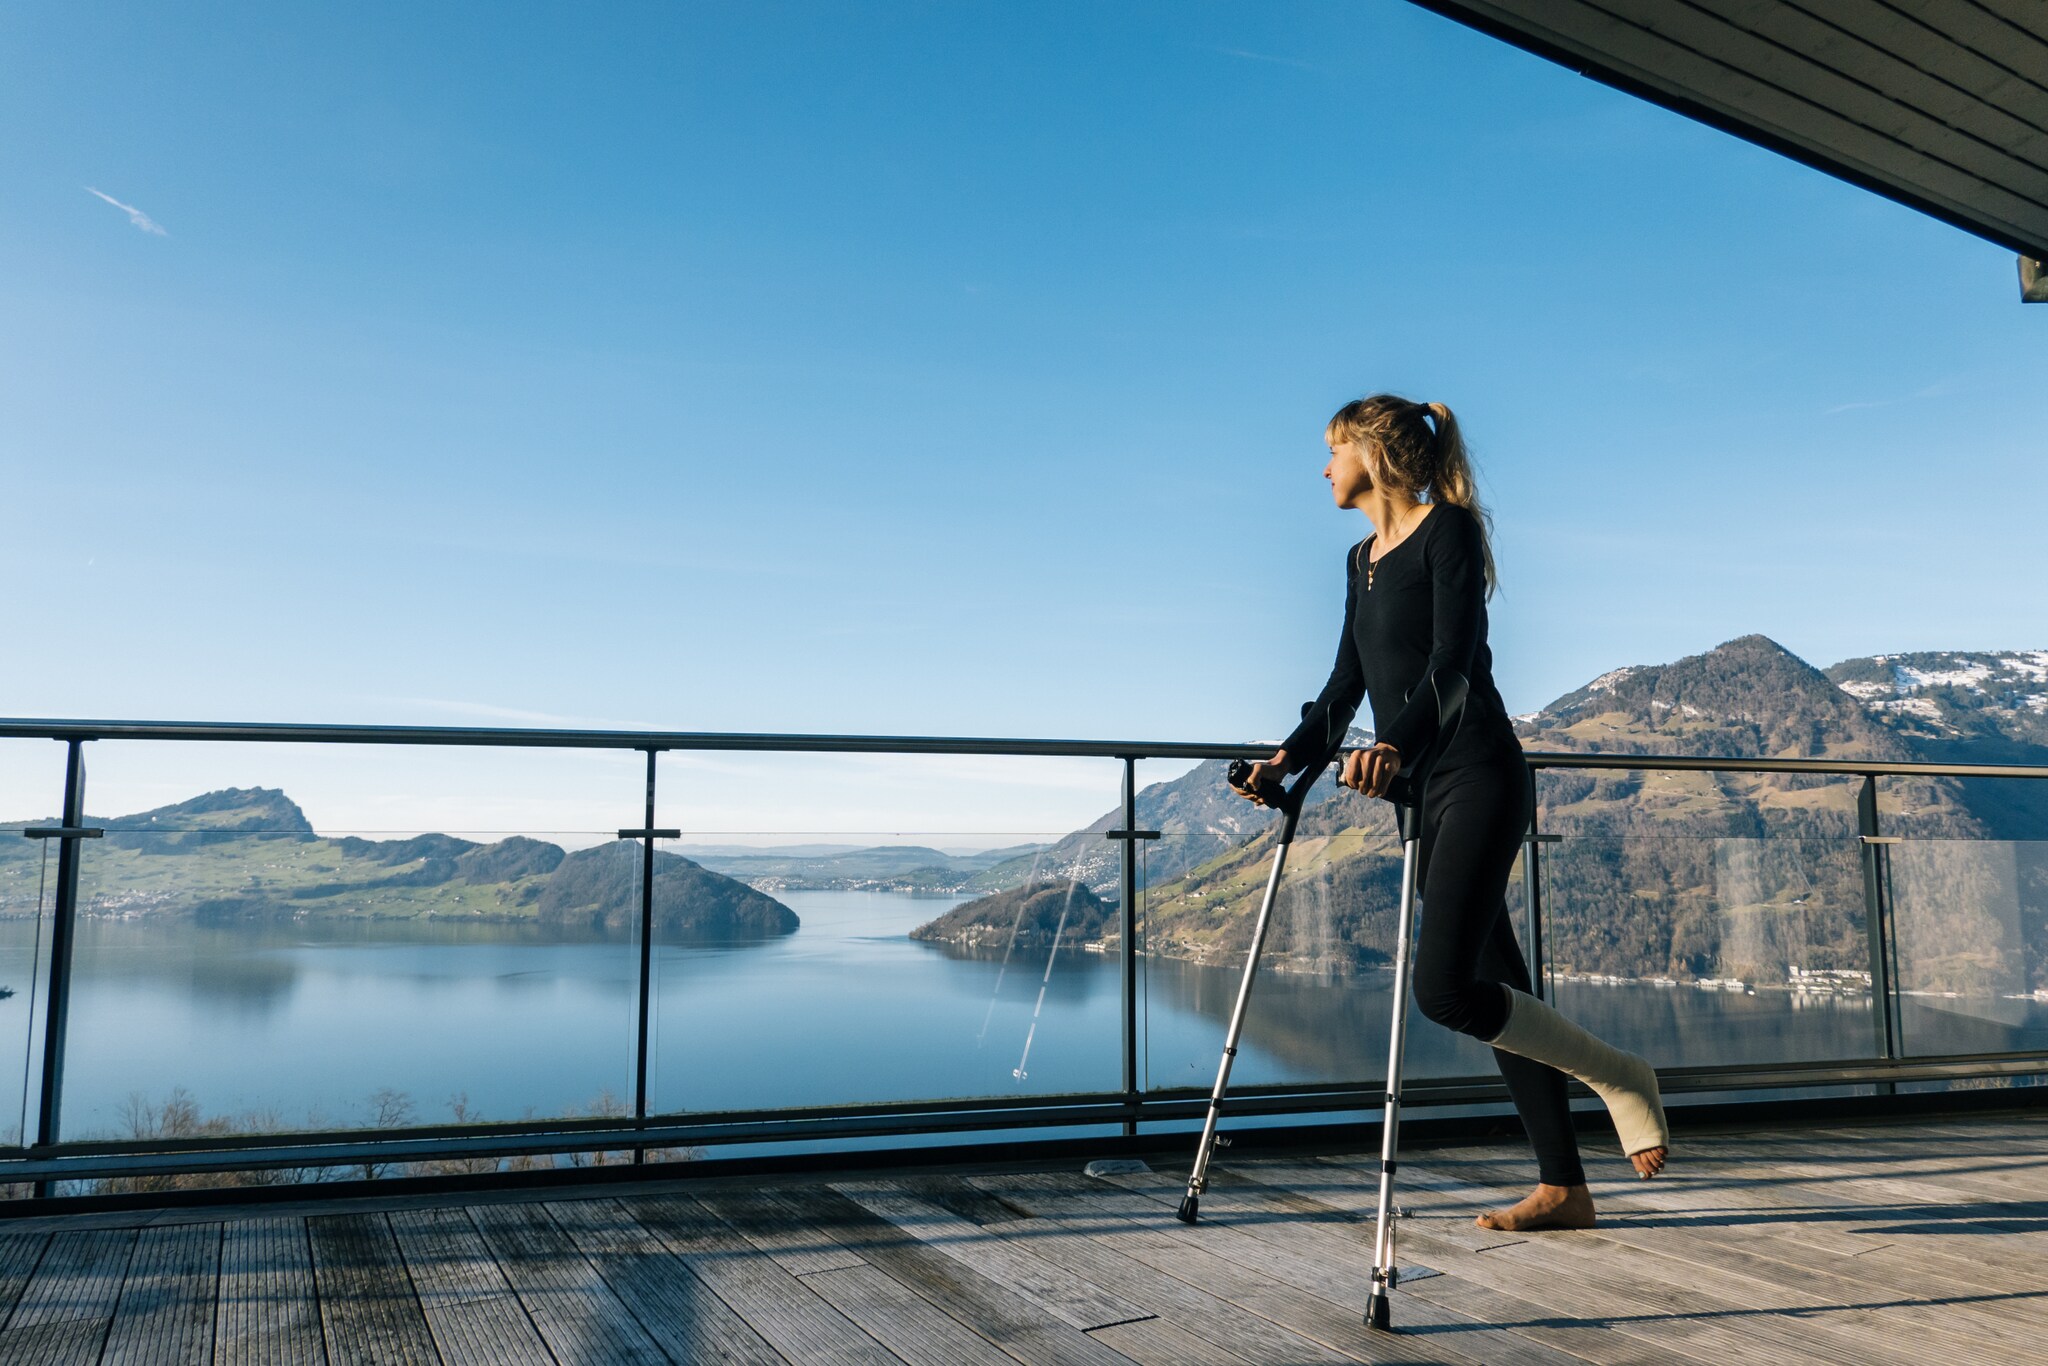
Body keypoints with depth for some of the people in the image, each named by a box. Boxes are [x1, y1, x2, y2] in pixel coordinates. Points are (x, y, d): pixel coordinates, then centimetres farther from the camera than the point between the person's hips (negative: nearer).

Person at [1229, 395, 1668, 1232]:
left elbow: (1452, 660, -19)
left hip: (1478, 777, -8)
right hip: (1422, 790, 8)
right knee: (1491, 989, 8)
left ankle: (1620, 1078, 4)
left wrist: (1395, 746, -34)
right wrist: (1290, 757, 10)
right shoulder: (1363, 560, 17)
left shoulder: (1448, 530, -7)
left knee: (1445, 988, -16)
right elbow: (1346, 685, 20)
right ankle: (1562, 1188, 17)